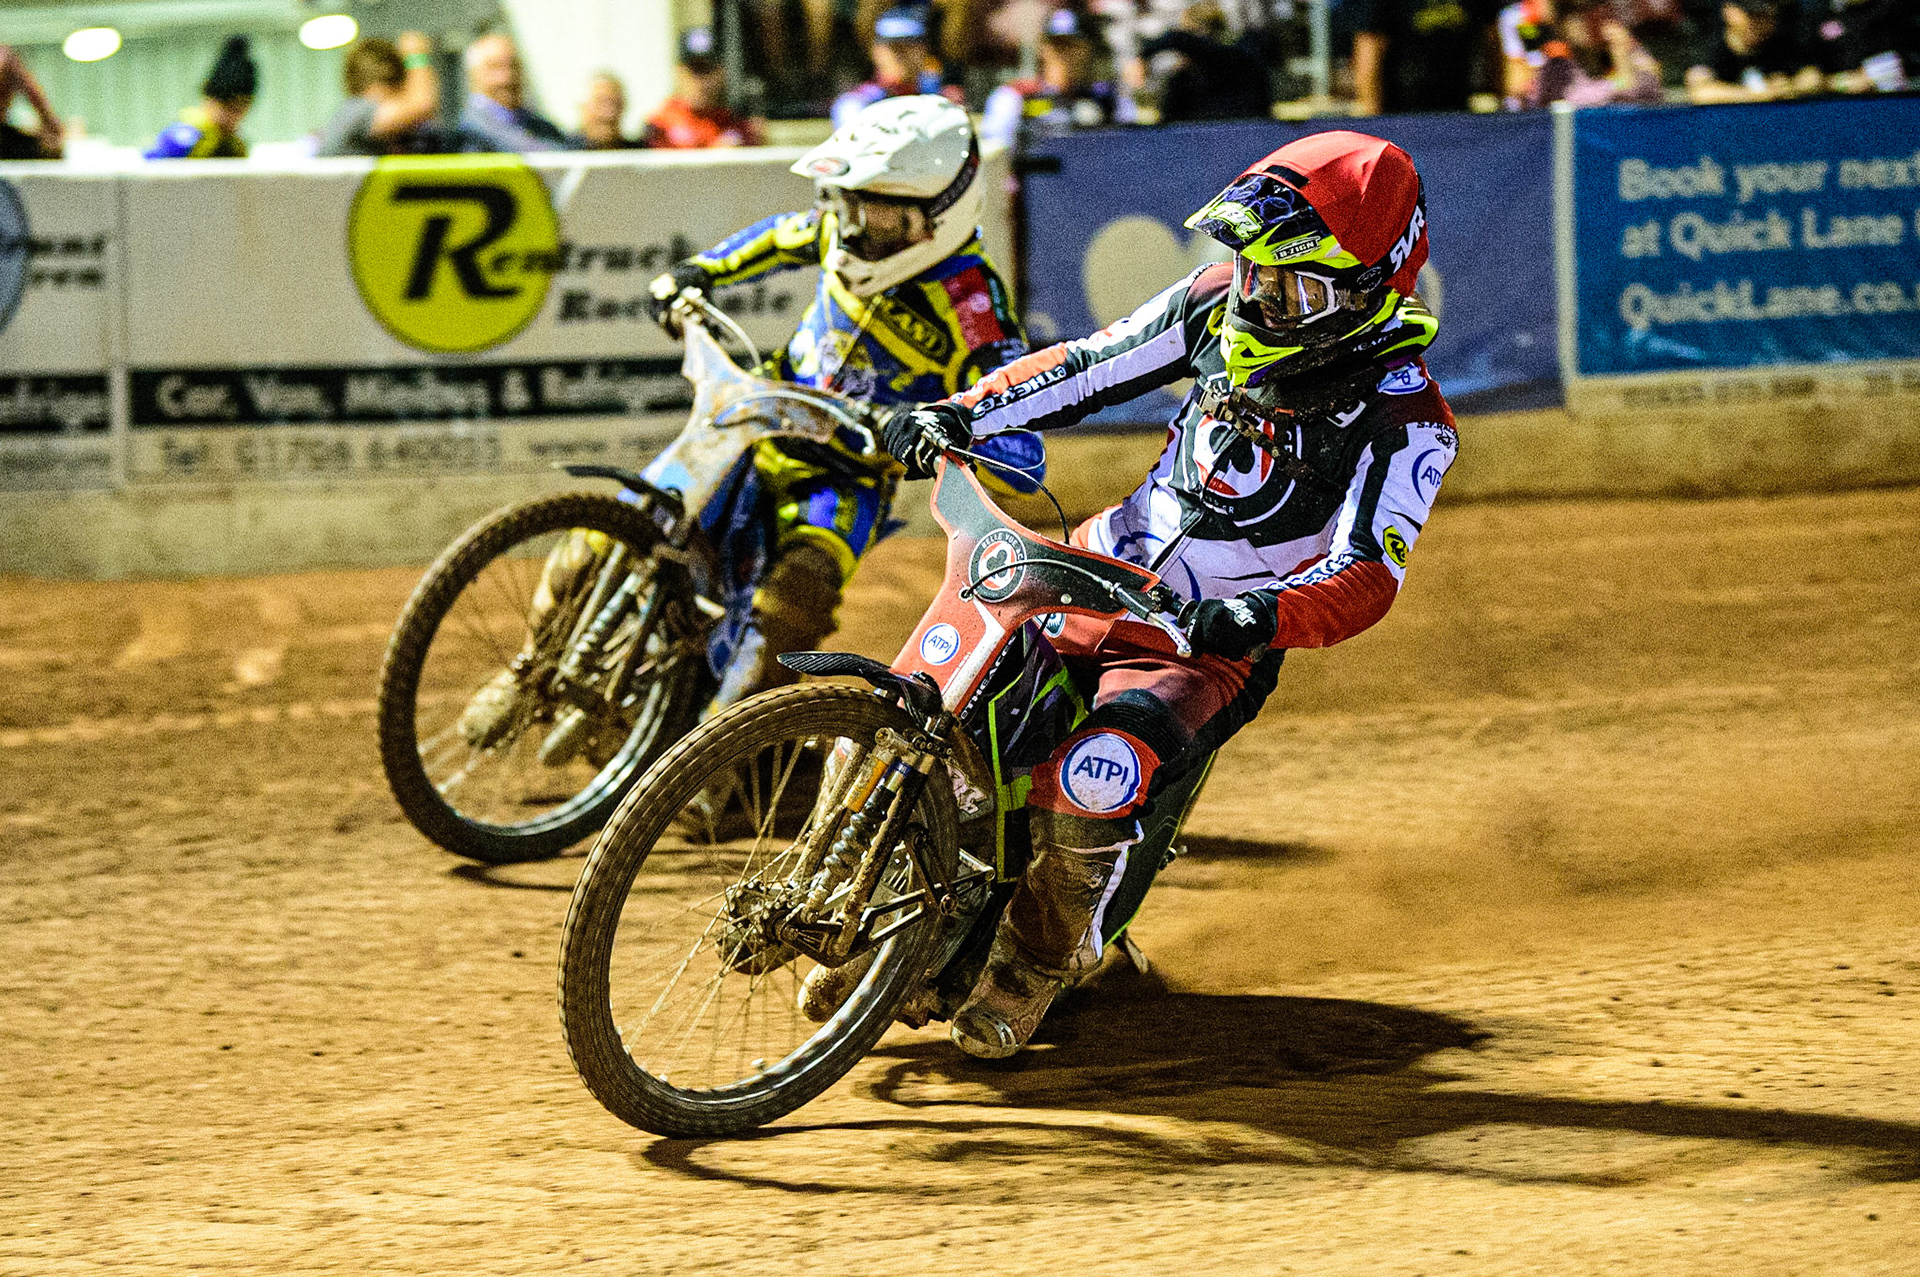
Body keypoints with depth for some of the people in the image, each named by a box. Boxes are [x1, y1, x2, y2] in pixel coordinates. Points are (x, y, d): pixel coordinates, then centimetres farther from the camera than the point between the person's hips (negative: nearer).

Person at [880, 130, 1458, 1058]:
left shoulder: (1403, 418, -16)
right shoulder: (1224, 303, -1)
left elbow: (1367, 574, -26)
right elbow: (1088, 365, 7)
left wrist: (1264, 617, -46)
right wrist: (962, 414, -7)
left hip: (1211, 643, -6)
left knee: (1090, 782, -32)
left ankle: (1035, 966, -2)